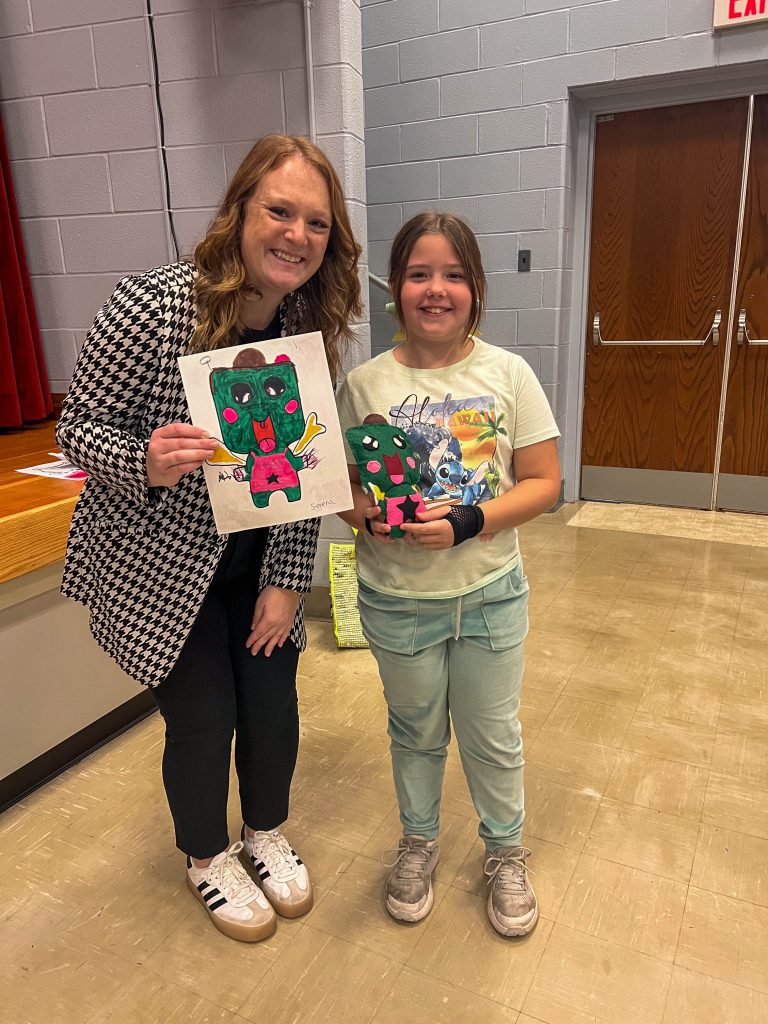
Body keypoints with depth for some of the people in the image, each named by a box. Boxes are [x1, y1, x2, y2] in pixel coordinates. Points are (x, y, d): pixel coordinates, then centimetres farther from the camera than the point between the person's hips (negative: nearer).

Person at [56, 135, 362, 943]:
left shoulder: (313, 326, -7)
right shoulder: (150, 308, -23)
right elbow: (79, 428, -14)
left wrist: (286, 581, -7)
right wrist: (144, 464, -35)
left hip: (259, 561, 4)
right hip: (159, 564, -4)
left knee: (273, 702, 11)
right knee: (202, 717, 6)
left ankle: (266, 832, 44)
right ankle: (207, 856, 40)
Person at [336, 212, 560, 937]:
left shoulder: (508, 374, -7)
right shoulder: (364, 383, -6)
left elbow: (543, 481, -7)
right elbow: (340, 483, 0)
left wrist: (468, 521, -21)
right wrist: (365, 513, -22)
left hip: (490, 593, 0)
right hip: (396, 598, 0)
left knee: (493, 735, 17)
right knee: (415, 731, 21)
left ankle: (506, 851, 46)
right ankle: (418, 841, 49)